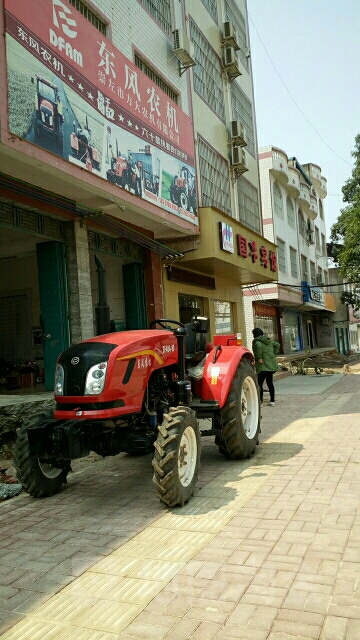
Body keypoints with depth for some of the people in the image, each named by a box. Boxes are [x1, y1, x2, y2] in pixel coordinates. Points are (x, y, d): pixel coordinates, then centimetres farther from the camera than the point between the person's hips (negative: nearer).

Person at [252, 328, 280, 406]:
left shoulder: (257, 341, -9)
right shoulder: (269, 340, 15)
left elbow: (258, 346, -31)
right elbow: (277, 345, 23)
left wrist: (259, 358, -22)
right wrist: (274, 355, 19)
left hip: (263, 366, -8)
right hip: (272, 364, 8)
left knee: (259, 384, -7)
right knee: (270, 383, 14)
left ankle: (260, 402, -12)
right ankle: (272, 401, 18)